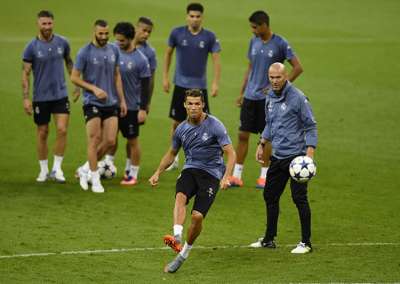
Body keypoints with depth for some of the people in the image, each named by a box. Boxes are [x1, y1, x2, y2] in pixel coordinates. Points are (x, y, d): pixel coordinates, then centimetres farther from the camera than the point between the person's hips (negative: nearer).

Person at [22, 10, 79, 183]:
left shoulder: (62, 43, -1)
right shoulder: (32, 47, -8)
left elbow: (69, 62, 17)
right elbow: (25, 74, -6)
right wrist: (26, 98, -11)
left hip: (61, 95, 1)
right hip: (40, 97, -1)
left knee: (62, 130, -11)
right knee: (42, 133, 7)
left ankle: (57, 168, 0)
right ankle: (44, 170, 19)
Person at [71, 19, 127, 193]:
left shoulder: (113, 50, 7)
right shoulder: (85, 52, -8)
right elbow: (74, 77, -6)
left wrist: (122, 100, 11)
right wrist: (94, 89, -15)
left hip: (111, 103, 5)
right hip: (92, 103, -5)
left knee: (110, 141, 1)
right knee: (94, 140, -5)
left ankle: (86, 169, 19)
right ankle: (95, 180, 4)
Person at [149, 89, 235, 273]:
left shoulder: (215, 126, -8)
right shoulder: (181, 129, 8)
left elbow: (230, 153, -10)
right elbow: (171, 153, 26)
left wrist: (226, 177, -24)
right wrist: (158, 173, 17)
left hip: (211, 174, -3)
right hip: (190, 170, 3)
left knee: (197, 215, -16)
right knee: (180, 196, -30)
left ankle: (184, 252, 4)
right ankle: (177, 239, -49)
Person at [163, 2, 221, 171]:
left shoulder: (209, 37, -4)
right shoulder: (177, 33, -3)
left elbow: (216, 60, -3)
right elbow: (168, 54, 9)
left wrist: (215, 83, -13)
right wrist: (165, 77, 7)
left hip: (200, 86, 0)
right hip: (180, 85, 0)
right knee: (177, 123, 6)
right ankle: (174, 159, 21)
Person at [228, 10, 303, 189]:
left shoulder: (280, 44, -9)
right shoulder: (253, 42, 7)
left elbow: (298, 68, -8)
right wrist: (242, 92, 14)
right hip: (250, 97, 5)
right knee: (243, 134, 2)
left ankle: (264, 176, 12)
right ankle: (236, 175, 6)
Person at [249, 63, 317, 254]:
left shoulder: (297, 98, -12)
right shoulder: (270, 98, 10)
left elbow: (311, 126, -10)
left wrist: (310, 153, -17)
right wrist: (262, 145, 19)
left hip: (295, 156, -7)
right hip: (277, 157, 8)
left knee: (299, 198, -6)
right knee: (270, 196, 11)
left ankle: (306, 242, 1)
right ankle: (269, 239, 23)